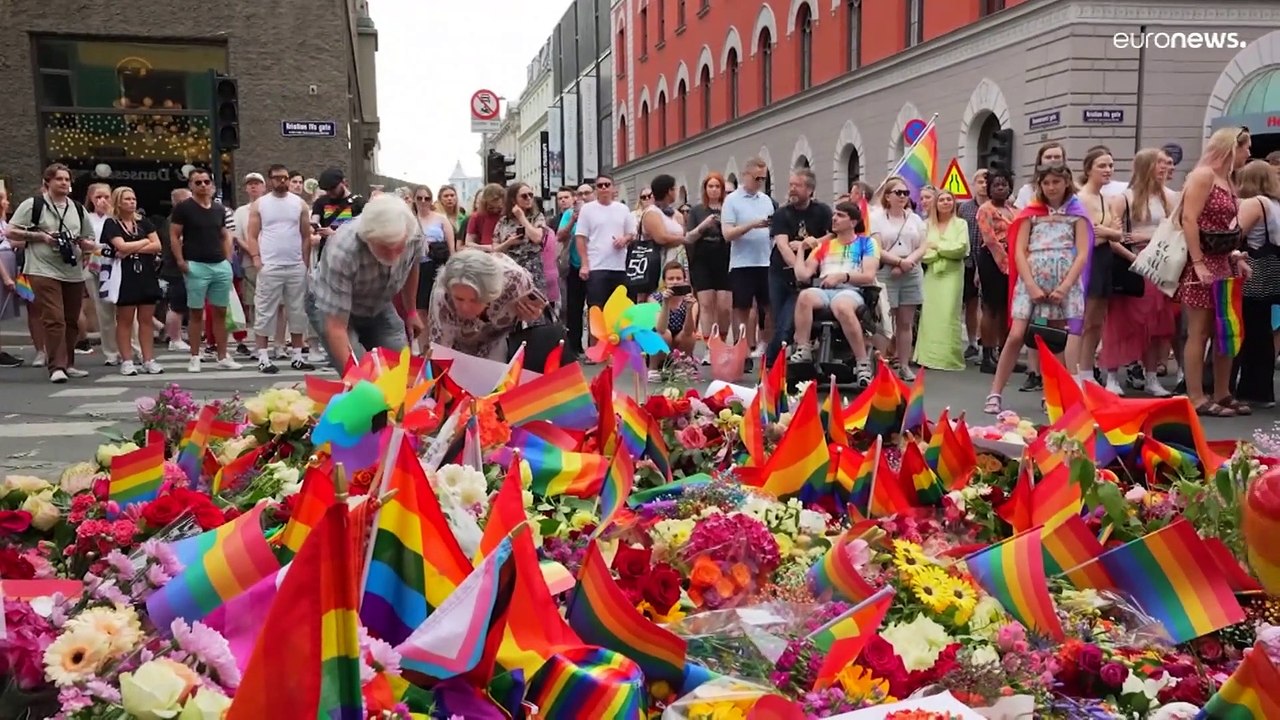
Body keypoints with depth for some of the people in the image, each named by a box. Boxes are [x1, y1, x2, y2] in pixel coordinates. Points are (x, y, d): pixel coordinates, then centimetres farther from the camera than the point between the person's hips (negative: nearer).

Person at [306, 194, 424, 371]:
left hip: (378, 306, 5)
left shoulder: (415, 235, -27)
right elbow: (336, 327, -38)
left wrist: (411, 311, 8)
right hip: (329, 306, -4)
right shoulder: (342, 252, -40)